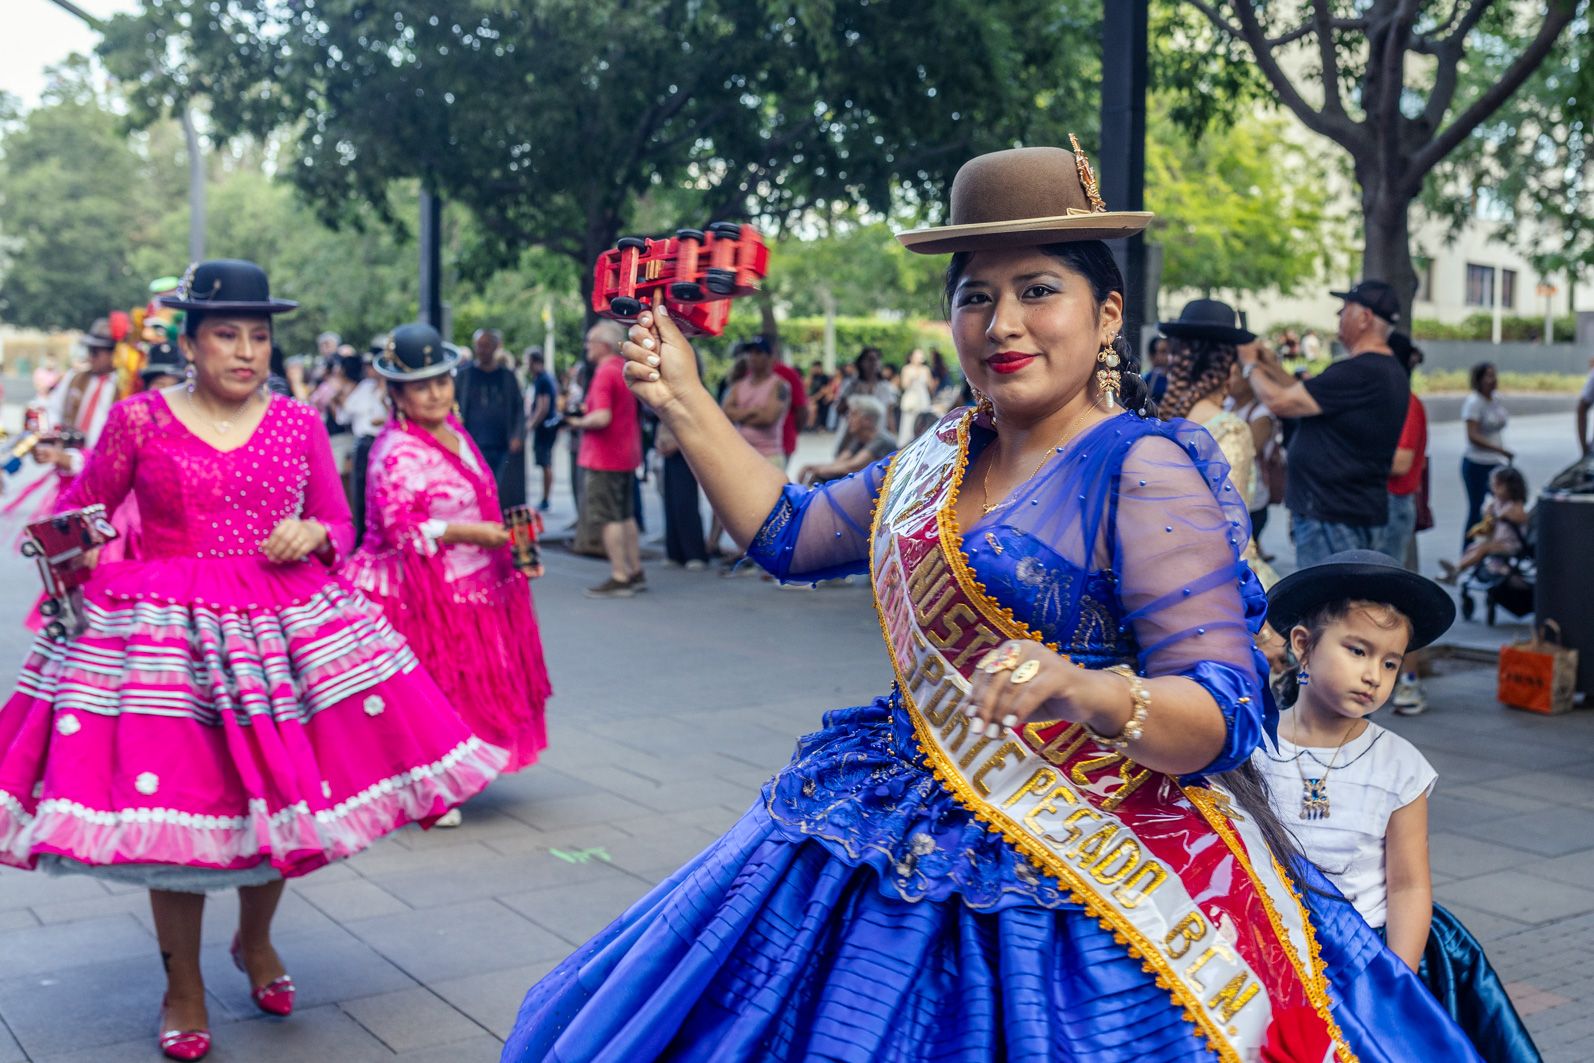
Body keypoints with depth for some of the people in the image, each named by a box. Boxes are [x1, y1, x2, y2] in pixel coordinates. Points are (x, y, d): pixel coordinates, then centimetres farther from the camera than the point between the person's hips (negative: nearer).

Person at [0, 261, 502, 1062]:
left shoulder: (299, 424, 5)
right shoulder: (139, 420, -1)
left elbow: (338, 527, 12)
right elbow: (78, 515, 9)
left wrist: (311, 537, -10)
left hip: (284, 623, 3)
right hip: (166, 630, -2)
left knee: (279, 793, 10)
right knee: (178, 809, 0)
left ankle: (256, 942, 38)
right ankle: (183, 986, 21)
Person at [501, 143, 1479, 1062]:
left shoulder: (1143, 471, -14)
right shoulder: (943, 456, 8)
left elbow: (1224, 713, -20)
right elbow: (788, 533, 20)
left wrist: (1085, 691, -39)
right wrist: (685, 404, 13)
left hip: (1083, 887, -7)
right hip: (915, 848, 7)